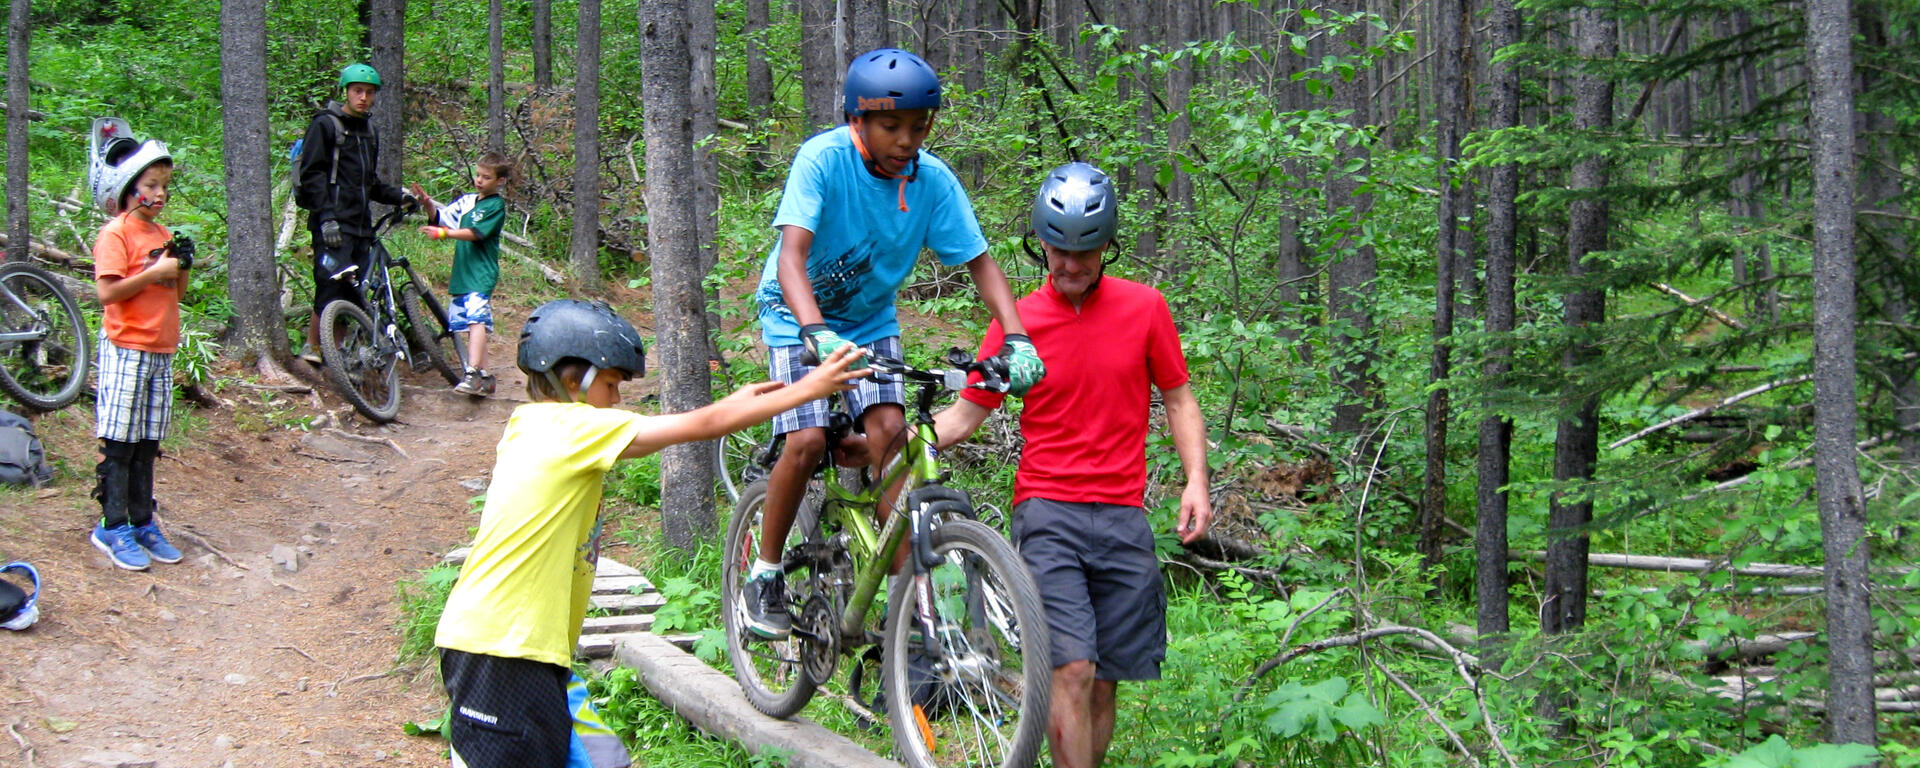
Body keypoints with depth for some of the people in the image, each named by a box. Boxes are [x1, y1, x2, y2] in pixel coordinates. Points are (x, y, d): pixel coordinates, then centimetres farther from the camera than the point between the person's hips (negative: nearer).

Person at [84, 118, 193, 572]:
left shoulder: (162, 235, 14)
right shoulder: (116, 233, -8)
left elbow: (175, 295, 17)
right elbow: (107, 292, -18)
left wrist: (182, 267, -1)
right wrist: (155, 272, -19)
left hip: (161, 351, 7)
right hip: (126, 350, -7)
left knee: (147, 444, 10)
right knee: (119, 444, -3)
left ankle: (142, 524, 16)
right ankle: (112, 528, 2)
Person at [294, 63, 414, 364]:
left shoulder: (368, 131, 21)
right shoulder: (325, 125, -3)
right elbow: (312, 175, -10)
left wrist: (398, 196, 10)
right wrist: (326, 218, -20)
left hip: (360, 225, 7)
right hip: (333, 224, -7)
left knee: (356, 293, 2)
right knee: (332, 286, -13)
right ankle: (312, 347, -2)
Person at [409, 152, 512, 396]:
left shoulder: (496, 206, -4)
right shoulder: (467, 201, 15)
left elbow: (475, 233, -16)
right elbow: (439, 218, 16)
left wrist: (444, 233, -25)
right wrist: (428, 204, -3)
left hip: (481, 274, -8)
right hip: (461, 274, 8)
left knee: (476, 319, -22)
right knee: (473, 323, 11)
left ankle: (472, 374, -32)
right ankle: (485, 378, 18)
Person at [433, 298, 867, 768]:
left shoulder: (530, 425, 15)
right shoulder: (575, 428, -12)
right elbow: (703, 426, -9)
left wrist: (736, 404, 22)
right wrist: (809, 389, -2)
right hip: (502, 648, -10)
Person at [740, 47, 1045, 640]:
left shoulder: (933, 180, -15)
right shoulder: (824, 159, -25)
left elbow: (980, 262, -12)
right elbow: (792, 255, -35)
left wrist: (1016, 338, -28)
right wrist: (817, 332, -52)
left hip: (870, 319, 3)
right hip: (798, 314, -3)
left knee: (889, 433, -16)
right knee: (807, 441, -19)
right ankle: (764, 574, 2)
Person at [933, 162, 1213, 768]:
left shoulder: (1145, 308, 5)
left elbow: (1178, 398, 11)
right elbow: (967, 413, 6)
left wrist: (1196, 479, -3)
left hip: (1122, 515, 2)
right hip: (1047, 512, -2)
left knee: (1104, 682, 5)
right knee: (1072, 670, -17)